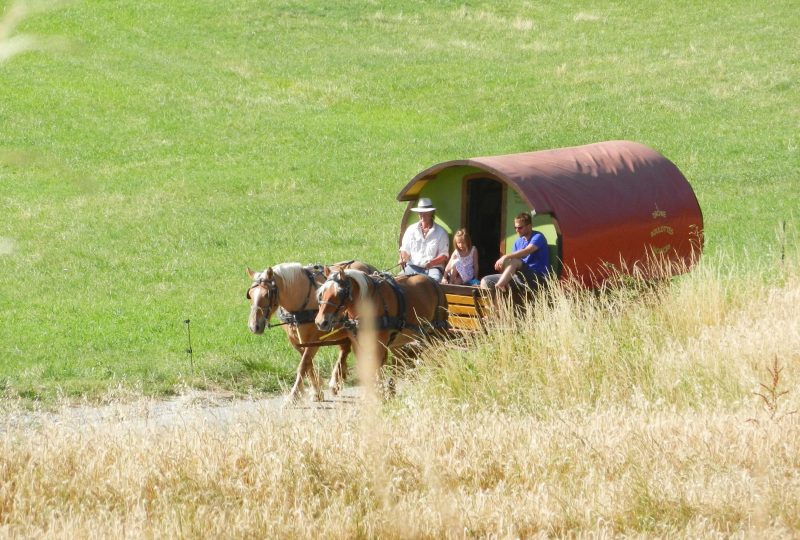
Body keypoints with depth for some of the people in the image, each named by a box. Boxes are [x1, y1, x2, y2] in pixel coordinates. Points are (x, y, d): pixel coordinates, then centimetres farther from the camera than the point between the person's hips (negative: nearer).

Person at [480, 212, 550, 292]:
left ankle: (499, 285, -43)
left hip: (537, 278, -8)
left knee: (513, 261, -35)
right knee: (485, 281, -2)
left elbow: (526, 251, -25)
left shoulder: (538, 237, -6)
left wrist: (506, 257, -34)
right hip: (521, 278, 8)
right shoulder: (518, 242, 19)